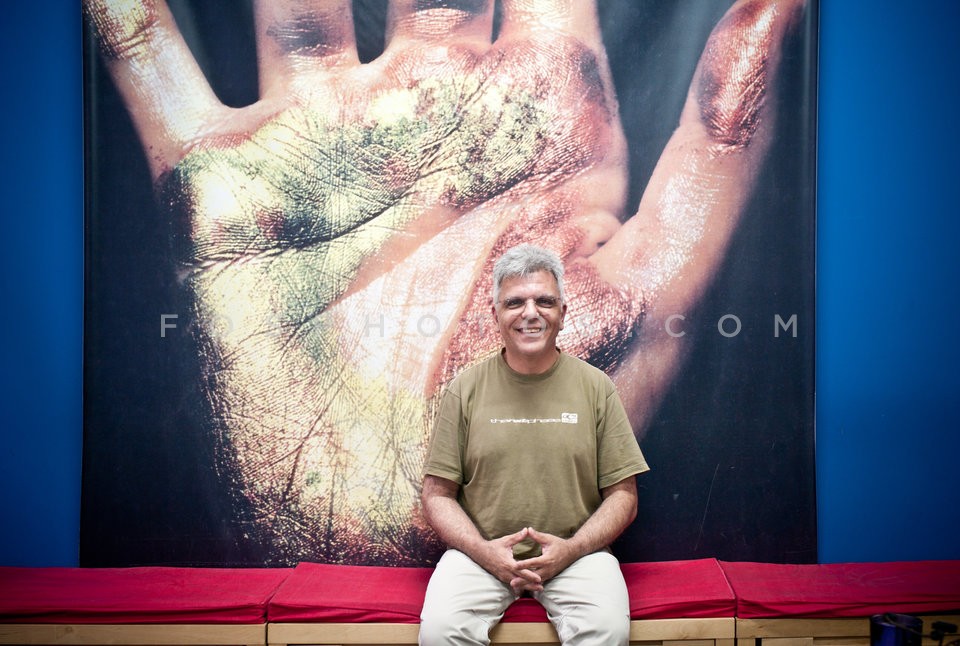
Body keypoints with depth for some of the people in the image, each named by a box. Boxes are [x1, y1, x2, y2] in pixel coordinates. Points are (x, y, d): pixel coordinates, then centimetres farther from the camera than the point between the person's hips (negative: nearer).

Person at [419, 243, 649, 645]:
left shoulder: (596, 387, 3)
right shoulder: (465, 389, 2)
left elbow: (623, 496, 4)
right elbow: (438, 495, 4)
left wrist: (570, 549, -11)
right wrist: (484, 551, -13)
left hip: (575, 551, 0)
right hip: (480, 551, 0)